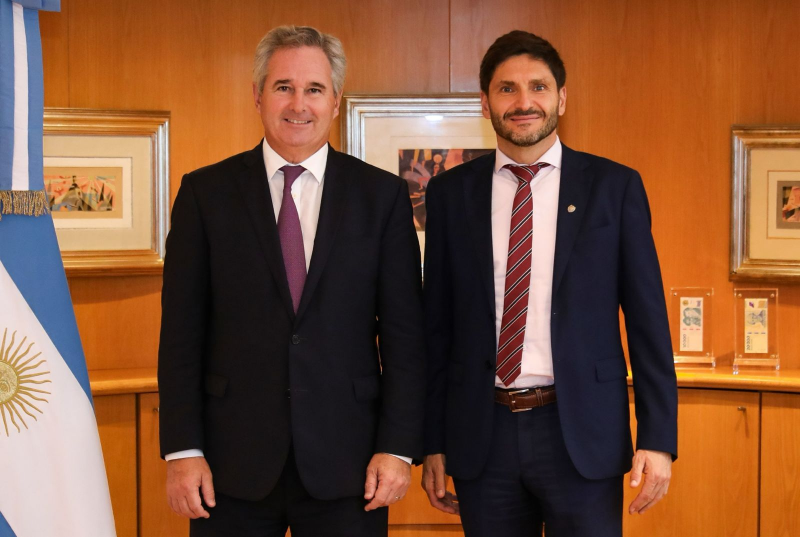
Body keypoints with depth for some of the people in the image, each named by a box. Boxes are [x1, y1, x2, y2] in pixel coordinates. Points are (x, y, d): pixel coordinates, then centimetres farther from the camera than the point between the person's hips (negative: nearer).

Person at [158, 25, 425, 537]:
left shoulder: (382, 195, 3)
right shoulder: (205, 192, 4)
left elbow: (404, 332, 2)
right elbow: (182, 331, 1)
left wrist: (398, 446, -5)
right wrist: (182, 450, -4)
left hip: (345, 464, 0)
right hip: (233, 463, 0)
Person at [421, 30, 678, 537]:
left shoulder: (615, 187, 0)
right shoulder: (451, 192, 5)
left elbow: (647, 320, 0)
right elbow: (437, 322, 7)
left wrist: (659, 437, -5)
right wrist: (433, 441, 6)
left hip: (582, 435, -1)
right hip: (482, 435, 2)